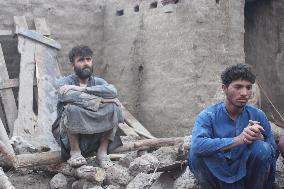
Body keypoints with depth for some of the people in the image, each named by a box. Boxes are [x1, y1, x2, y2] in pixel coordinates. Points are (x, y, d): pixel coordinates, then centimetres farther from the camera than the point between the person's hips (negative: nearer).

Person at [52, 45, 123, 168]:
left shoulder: (98, 82, 7)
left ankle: (102, 152, -9)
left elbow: (112, 91, -16)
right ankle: (75, 152, -13)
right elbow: (70, 96, -27)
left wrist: (83, 88, -22)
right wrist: (101, 100, -23)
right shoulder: (64, 82, -3)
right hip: (69, 136, -3)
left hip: (95, 137, 3)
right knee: (73, 108, -31)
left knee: (113, 107, -17)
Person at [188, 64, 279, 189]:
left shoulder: (257, 115, -2)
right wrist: (238, 140, -35)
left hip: (246, 175, 2)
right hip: (217, 175, -2)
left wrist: (260, 139, -25)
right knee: (196, 153, -28)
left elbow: (273, 153, -3)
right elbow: (197, 145, -30)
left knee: (261, 148, -24)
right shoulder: (208, 115, -10)